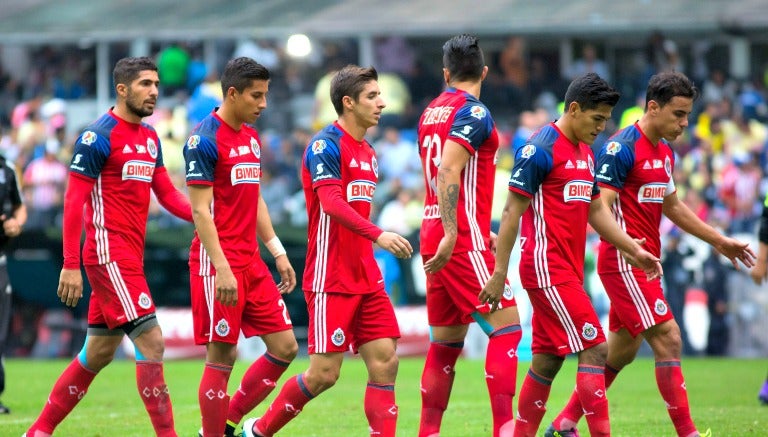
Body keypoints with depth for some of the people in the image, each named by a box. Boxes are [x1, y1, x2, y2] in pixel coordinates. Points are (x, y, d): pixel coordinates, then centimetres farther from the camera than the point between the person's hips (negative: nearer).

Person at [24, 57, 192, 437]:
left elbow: (168, 195, 16)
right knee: (150, 341, -13)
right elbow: (73, 202, -12)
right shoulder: (98, 137, -11)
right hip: (109, 255, -9)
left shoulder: (150, 138, 14)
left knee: (99, 353, 12)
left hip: (131, 256, 9)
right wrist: (70, 265, -17)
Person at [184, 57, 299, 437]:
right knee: (222, 357, -5)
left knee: (285, 348, 5)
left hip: (252, 263, 8)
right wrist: (222, 269, -21)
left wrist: (278, 253, 16)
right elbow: (200, 210, -16)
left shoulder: (252, 138, 14)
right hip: (218, 264, -8)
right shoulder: (205, 140, -12)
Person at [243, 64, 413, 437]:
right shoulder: (326, 145, -11)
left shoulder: (368, 154, 15)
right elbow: (331, 203, -25)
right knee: (324, 374, -5)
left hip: (365, 279, 8)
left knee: (385, 363, -2)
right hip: (330, 279, -8)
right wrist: (378, 235, -35)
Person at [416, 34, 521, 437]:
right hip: (463, 239, -8)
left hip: (436, 236, 8)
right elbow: (448, 173, -21)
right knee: (506, 327, -10)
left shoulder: (431, 112, 17)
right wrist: (452, 234, -25)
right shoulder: (473, 112, -9)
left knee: (446, 341, 11)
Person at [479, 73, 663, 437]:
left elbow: (596, 210, 24)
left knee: (546, 361, 10)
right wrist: (499, 273, -15)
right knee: (594, 350, -13)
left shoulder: (585, 153, 16)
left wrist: (634, 250, 17)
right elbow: (512, 212, -13)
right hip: (548, 270, -9)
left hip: (568, 272, 9)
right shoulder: (540, 150, -12)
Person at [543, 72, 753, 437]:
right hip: (623, 262, -10)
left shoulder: (665, 152, 14)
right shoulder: (622, 149, -15)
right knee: (668, 338, -13)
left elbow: (672, 206, 28)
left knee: (620, 352, 12)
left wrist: (719, 241, 29)